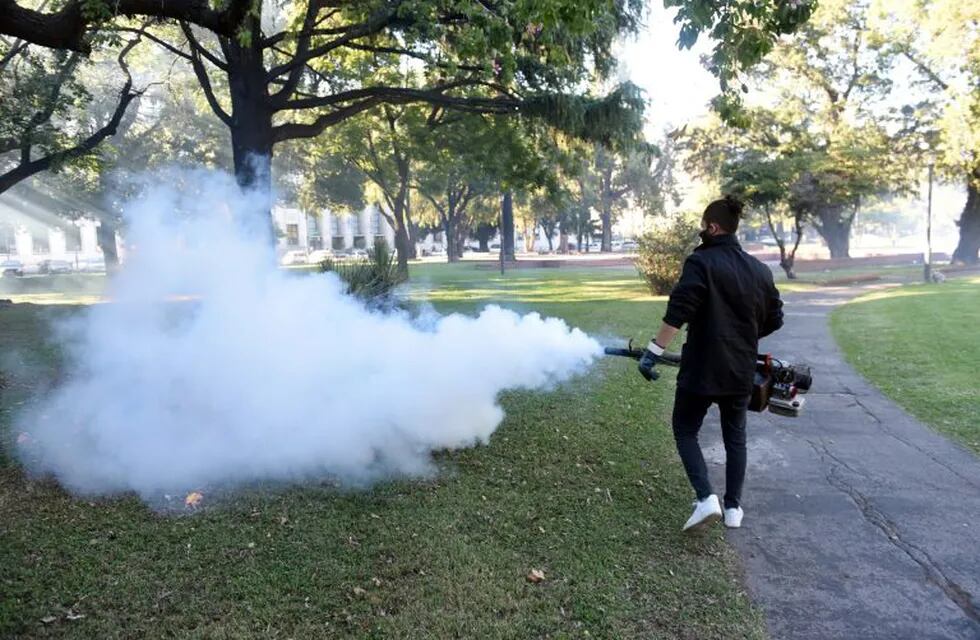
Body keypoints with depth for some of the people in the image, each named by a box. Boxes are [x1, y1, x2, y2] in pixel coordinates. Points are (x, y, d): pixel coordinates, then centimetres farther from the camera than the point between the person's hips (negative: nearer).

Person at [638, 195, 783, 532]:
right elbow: (774, 320, 14)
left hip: (702, 368, -6)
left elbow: (677, 313, -22)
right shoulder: (760, 269, 8)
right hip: (741, 371, 6)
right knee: (735, 435, 18)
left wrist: (652, 352, -21)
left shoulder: (701, 262, -13)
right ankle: (733, 507, 21)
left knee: (685, 430, 10)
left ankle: (706, 498, -5)